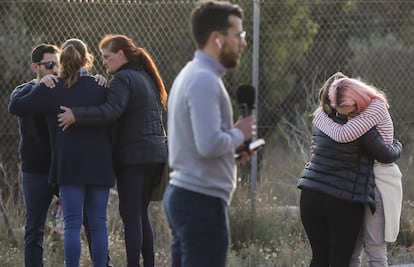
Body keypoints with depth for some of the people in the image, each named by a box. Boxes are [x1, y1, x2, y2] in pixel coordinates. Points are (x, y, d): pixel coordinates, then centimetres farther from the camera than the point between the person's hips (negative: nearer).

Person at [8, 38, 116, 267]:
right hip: (100, 163, 2)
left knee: (72, 224, -2)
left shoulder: (50, 90, -2)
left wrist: (32, 86, 18)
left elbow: (15, 106, 3)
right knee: (98, 223, 6)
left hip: (70, 164, -2)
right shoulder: (100, 87, 3)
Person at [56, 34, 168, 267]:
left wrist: (76, 115, -29)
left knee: (131, 215, -6)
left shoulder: (123, 79, -11)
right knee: (141, 213, 14)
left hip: (133, 155, -9)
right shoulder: (147, 77, 17)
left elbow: (111, 111, -25)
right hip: (156, 153, 9)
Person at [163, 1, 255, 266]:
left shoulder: (192, 75, 16)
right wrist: (239, 134, -8)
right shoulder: (204, 80, -16)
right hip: (202, 199, -10)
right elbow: (210, 144, -25)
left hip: (183, 194, 10)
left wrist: (234, 145, 9)